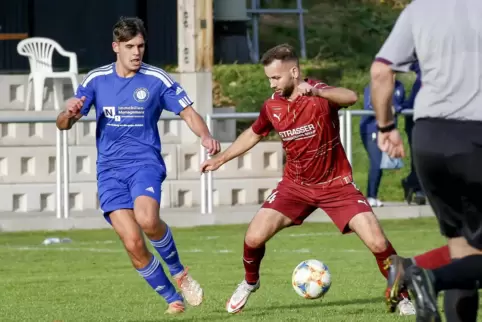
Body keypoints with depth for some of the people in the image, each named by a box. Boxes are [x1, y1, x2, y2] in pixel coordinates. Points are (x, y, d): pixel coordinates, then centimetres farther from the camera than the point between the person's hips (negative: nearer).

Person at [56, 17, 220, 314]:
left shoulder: (157, 79, 0)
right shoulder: (96, 80, 6)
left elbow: (188, 113, 4)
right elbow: (63, 125, 7)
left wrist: (205, 136, -18)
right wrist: (69, 114, -18)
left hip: (145, 163, -2)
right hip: (109, 171, 2)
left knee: (147, 219, -32)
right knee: (133, 243, -12)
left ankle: (179, 271, -5)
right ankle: (173, 300, 5)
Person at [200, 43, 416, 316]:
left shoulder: (320, 95, -21)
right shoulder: (272, 106, -4)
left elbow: (351, 97, -44)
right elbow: (254, 134, 17)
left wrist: (315, 92, -60)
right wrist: (221, 158, 16)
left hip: (336, 185, -4)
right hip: (296, 185, 4)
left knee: (377, 243, -16)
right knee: (254, 238, -9)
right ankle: (250, 283, 23)